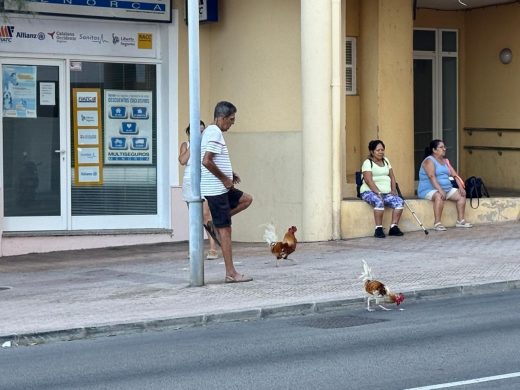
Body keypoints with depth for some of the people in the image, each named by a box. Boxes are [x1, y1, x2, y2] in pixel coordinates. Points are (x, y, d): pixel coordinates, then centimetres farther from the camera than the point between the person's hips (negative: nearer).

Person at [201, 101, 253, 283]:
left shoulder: (211, 132, 15)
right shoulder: (215, 133, -16)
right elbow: (206, 161, -26)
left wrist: (229, 175, 14)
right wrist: (225, 178, -16)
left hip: (221, 187, 10)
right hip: (215, 189, -10)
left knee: (246, 199, 20)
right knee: (225, 229, -6)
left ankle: (214, 224, 12)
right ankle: (231, 273, -3)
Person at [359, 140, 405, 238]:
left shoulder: (385, 161, 20)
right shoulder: (368, 162, -2)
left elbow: (392, 177, 19)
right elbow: (368, 180, -14)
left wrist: (393, 190, 2)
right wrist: (378, 192, -25)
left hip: (386, 193, 6)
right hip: (369, 192, -6)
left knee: (399, 202, -18)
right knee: (379, 202, -37)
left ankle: (394, 227, -16)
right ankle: (378, 229, -32)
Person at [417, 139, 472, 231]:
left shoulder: (445, 161, 17)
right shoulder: (429, 161, -9)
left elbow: (454, 175, 12)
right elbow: (432, 176, -23)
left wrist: (461, 187, -4)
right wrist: (440, 190, -35)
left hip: (447, 189, 8)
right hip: (429, 190, -8)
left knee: (461, 195, -7)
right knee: (439, 196, -38)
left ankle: (460, 220, -5)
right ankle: (437, 223, -37)